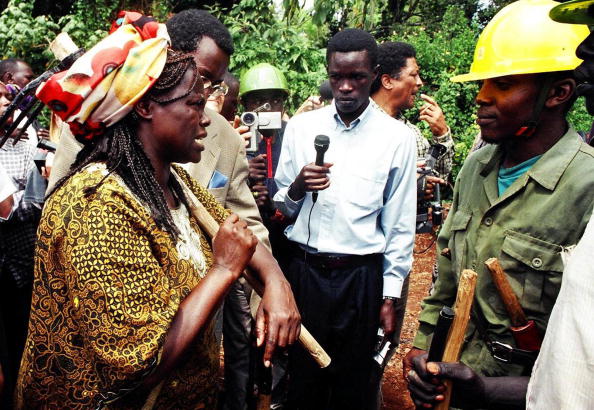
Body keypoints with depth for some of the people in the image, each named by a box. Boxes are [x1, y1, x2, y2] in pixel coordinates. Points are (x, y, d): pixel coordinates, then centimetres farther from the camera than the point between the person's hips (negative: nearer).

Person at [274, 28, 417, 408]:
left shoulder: (398, 137, -2)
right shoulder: (300, 127, 3)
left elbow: (400, 225, 1)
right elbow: (281, 206, 6)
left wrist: (390, 296, 1)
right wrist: (297, 188, -15)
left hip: (361, 276, -1)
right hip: (303, 269, 1)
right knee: (303, 378, 13)